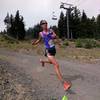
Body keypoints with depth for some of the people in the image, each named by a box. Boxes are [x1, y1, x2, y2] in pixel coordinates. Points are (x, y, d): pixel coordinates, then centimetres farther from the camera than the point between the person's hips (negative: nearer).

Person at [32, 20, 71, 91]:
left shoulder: (51, 30, 6)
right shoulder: (41, 33, 0)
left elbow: (56, 37, 2)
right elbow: (39, 40, 15)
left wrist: (54, 36, -20)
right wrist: (34, 43, -4)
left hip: (53, 49, 6)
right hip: (48, 50, -6)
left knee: (51, 62, 31)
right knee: (56, 65, -19)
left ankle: (42, 61, 65)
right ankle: (64, 83, -21)